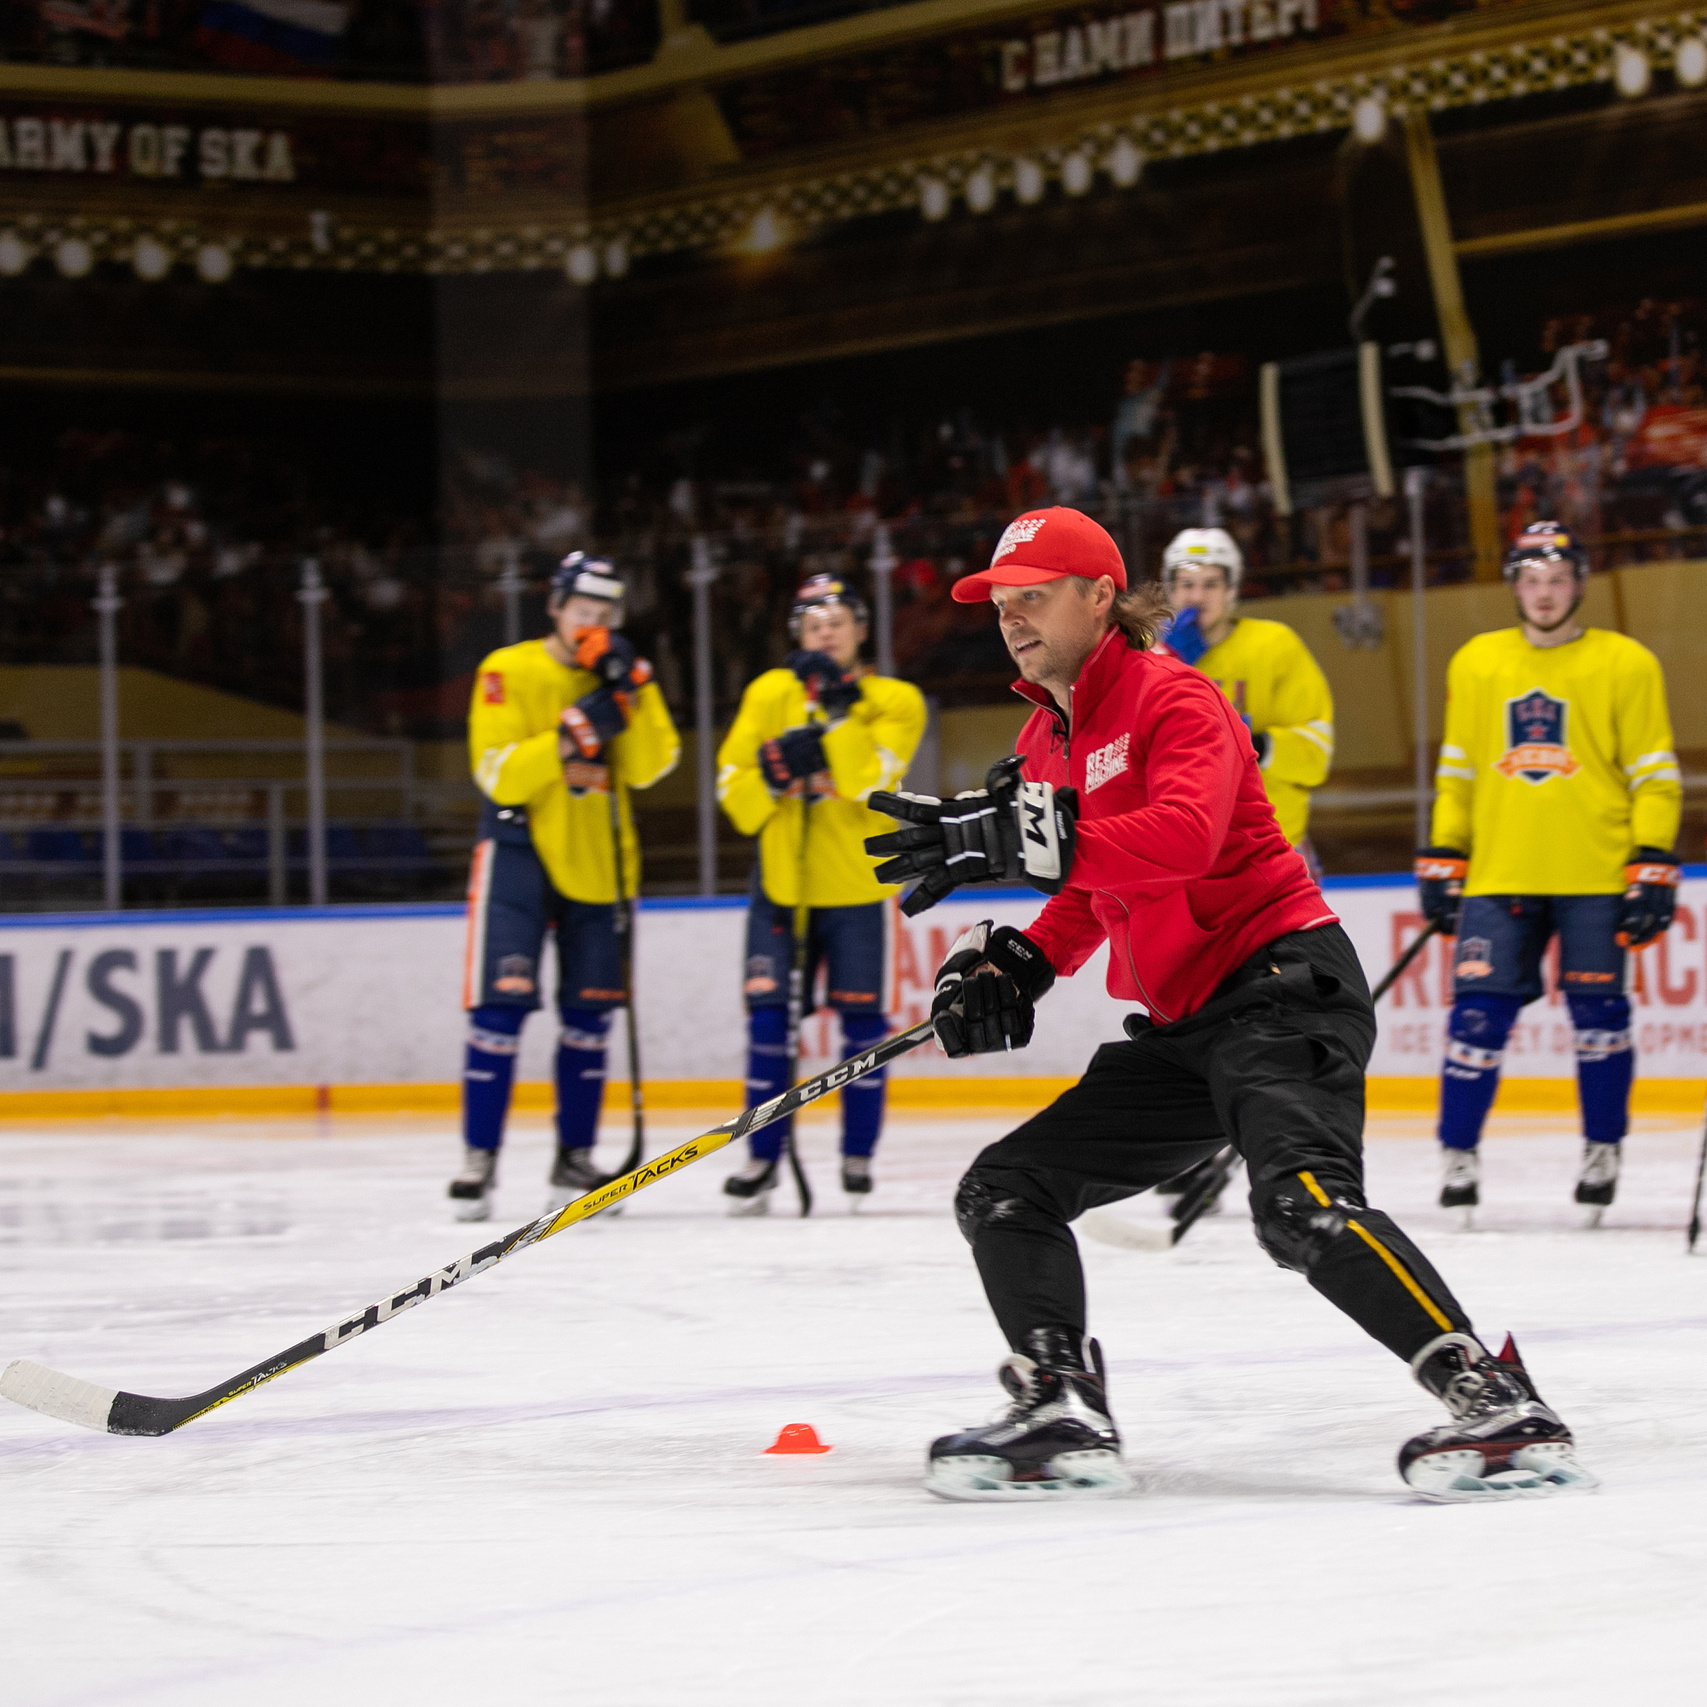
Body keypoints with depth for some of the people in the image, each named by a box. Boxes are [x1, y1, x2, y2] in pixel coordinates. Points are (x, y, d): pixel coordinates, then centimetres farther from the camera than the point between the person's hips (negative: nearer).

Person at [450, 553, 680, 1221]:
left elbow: (648, 767, -7)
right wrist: (571, 736, -26)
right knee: (501, 1003, -13)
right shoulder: (509, 672, -6)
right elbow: (498, 775, -16)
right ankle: (480, 1158, -10)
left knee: (588, 1014, 6)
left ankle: (574, 1158, 16)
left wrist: (631, 689, -18)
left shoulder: (626, 678, 7)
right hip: (519, 847, -4)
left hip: (596, 863, 4)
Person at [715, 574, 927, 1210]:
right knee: (769, 1015, -5)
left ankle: (858, 1155, 15)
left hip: (855, 888, -2)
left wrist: (835, 708, -23)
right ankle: (764, 1156, 3)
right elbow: (733, 789, 1)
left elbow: (871, 778, -19)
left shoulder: (894, 701, -1)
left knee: (862, 1018, 0)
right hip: (781, 882, 2)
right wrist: (774, 769, -18)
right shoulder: (769, 694, 6)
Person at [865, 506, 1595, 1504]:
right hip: (1181, 1026, 10)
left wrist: (1023, 843, -34)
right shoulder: (1048, 739, 17)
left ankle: (1501, 1407, -31)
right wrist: (1020, 963, 9)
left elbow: (1181, 836, -29)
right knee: (1003, 1192, 5)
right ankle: (1064, 1419, 2)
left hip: (1282, 981, -10)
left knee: (1302, 1203, -31)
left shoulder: (1171, 697, -10)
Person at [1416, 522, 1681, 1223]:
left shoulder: (1625, 665, 2)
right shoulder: (1475, 664, 12)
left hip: (1596, 877, -2)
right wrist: (1442, 861, 12)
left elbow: (1654, 774, 1)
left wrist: (1654, 869, -6)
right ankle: (1458, 1156, 2)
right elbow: (1456, 770, 17)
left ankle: (1602, 1152, 15)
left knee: (1598, 1012, -1)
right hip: (1499, 875, 2)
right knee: (1479, 1010, -6)